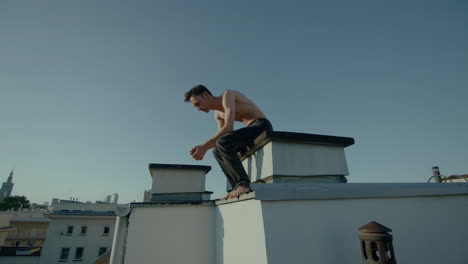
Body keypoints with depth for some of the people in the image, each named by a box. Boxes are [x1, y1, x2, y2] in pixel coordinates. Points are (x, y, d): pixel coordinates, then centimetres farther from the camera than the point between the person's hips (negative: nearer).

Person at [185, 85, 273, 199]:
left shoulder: (227, 95, -12)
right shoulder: (218, 114, 15)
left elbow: (229, 127, -24)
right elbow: (222, 136, 6)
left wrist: (204, 146, -25)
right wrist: (202, 148, -10)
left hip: (262, 126, -9)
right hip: (251, 131, 9)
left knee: (223, 143, -26)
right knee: (217, 151, 3)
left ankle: (244, 184, -24)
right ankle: (239, 188, -4)